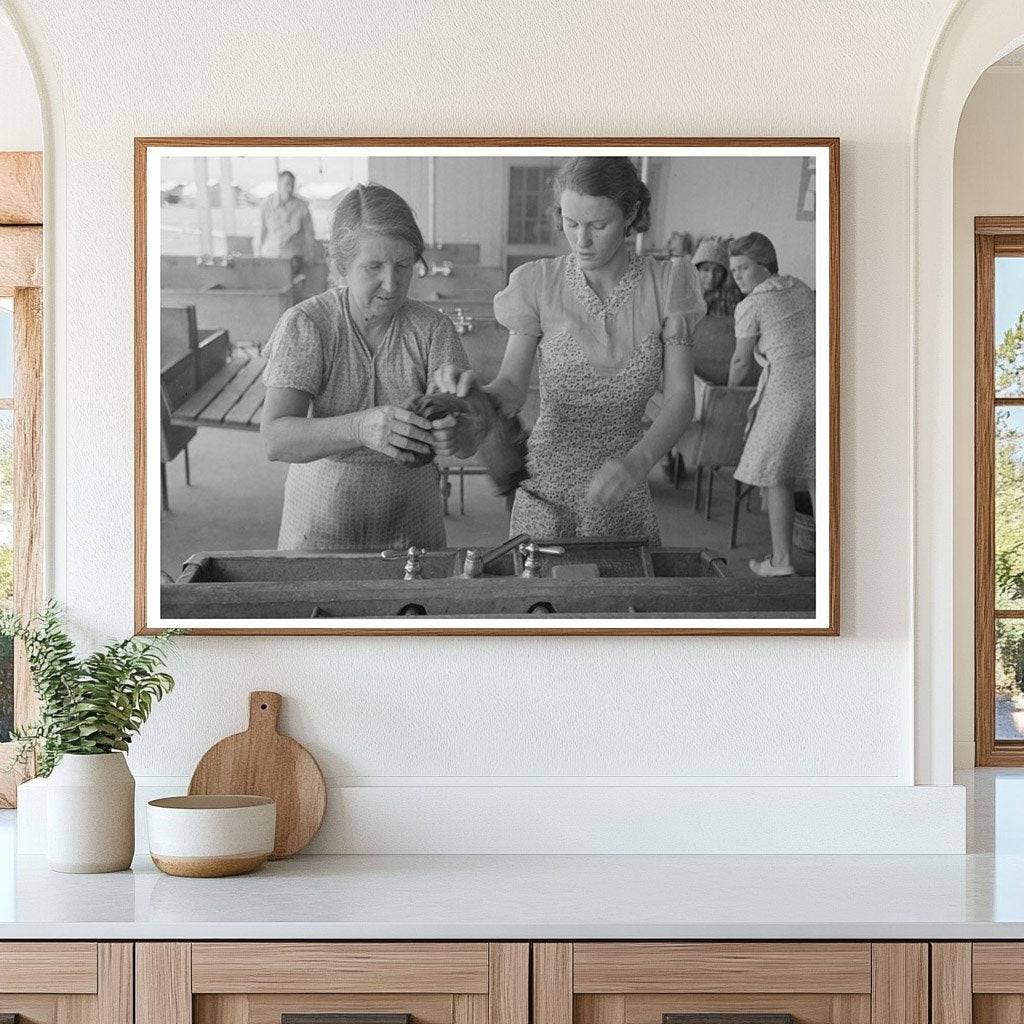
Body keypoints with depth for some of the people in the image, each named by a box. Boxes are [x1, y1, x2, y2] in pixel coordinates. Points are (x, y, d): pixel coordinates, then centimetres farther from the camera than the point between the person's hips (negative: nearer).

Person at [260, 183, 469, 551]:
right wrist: (360, 428, -40)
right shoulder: (304, 325, -12)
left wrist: (452, 429, -36)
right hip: (319, 530, -1)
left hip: (409, 529, 1)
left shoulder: (432, 328, -7)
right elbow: (276, 440, -23)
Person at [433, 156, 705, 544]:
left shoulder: (665, 284, -5)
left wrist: (638, 461, -28)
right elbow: (511, 388, -7)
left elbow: (680, 398, -10)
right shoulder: (540, 283, -6)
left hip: (624, 496, 1)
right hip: (548, 488, -1)